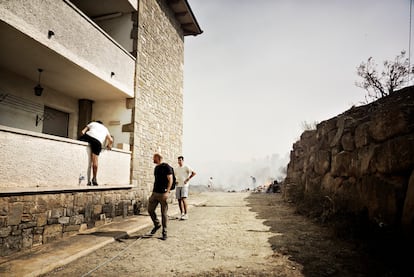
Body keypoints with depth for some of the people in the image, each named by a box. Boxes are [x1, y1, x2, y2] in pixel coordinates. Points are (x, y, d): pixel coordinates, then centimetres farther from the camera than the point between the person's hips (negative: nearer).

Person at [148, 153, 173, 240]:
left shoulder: (166, 166, -9)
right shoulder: (156, 168, 15)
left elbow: (170, 180, -14)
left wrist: (167, 192, -23)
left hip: (163, 194, -8)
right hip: (155, 193, 8)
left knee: (164, 213, -1)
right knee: (150, 210, 7)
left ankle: (164, 232, 9)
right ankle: (157, 225, 29)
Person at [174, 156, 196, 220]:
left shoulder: (186, 167, -3)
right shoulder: (176, 169, 13)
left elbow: (194, 173, -10)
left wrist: (188, 179, -14)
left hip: (184, 185, -5)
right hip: (178, 186, 6)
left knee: (183, 199, -16)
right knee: (179, 200, 5)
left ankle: (186, 214, -9)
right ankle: (182, 214, 15)